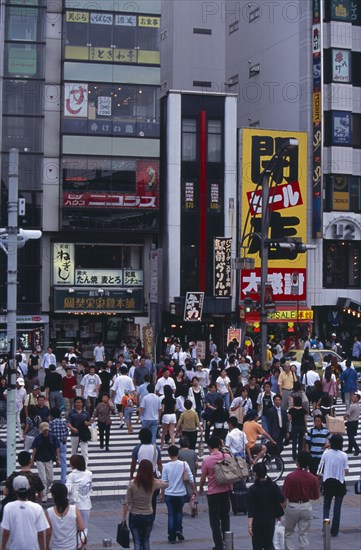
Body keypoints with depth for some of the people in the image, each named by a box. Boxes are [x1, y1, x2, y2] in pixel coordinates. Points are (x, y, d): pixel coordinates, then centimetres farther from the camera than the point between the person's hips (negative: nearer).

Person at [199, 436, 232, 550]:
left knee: (215, 519, 5)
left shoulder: (206, 460, -15)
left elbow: (203, 477, -8)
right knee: (225, 516, 20)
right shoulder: (227, 457, -4)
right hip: (226, 490, 4)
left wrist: (201, 488, 11)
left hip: (213, 492, -4)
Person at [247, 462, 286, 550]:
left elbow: (251, 509, -15)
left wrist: (249, 525, -15)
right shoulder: (273, 486, -4)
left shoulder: (252, 489, -12)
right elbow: (282, 502, -7)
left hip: (257, 521, -3)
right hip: (270, 520, 3)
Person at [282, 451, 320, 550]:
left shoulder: (290, 477, -17)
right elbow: (316, 496, 2)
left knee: (287, 534, 12)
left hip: (292, 507, -2)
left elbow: (284, 495, -14)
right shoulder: (312, 478, -7)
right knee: (304, 535, 9)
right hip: (306, 507, 3)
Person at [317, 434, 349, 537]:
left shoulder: (326, 453, -6)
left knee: (326, 506, 13)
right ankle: (334, 531, 8)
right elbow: (346, 471, -8)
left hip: (328, 482, 1)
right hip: (340, 483, -1)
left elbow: (320, 470, -1)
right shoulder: (343, 455, -12)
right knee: (337, 507, 7)